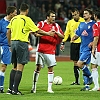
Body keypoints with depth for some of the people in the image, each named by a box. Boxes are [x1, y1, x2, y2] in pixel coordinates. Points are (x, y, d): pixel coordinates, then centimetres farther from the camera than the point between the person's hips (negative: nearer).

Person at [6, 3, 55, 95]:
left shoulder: (14, 19, 11)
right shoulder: (27, 19, -7)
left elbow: (8, 32, 14)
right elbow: (37, 30, -6)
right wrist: (48, 33, 7)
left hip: (13, 42, 7)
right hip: (22, 43, -7)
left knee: (15, 67, 15)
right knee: (20, 68, -5)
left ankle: (10, 88, 12)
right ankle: (15, 90, -8)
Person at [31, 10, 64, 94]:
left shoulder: (56, 26, 11)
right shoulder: (41, 24, 3)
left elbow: (62, 36, 10)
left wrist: (56, 33, -11)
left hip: (51, 51, 2)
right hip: (41, 50, -2)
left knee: (51, 69, 1)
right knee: (38, 67, -5)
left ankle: (50, 88, 7)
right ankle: (34, 87, 1)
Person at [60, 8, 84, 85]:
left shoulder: (83, 21, -2)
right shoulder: (70, 22, 10)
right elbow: (66, 33, 12)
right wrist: (63, 43, 5)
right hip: (74, 44, 4)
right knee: (75, 62, 5)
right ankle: (77, 81, 9)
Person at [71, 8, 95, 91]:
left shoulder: (93, 24, -6)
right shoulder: (81, 24, 15)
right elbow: (77, 34, 17)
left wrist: (93, 42, -20)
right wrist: (74, 38, -4)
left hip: (89, 48, -7)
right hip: (82, 48, 7)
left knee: (80, 64, -17)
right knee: (84, 66, 7)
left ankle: (90, 77, 1)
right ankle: (87, 85, 12)